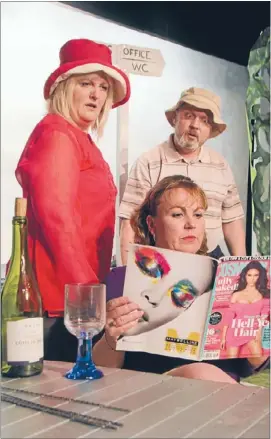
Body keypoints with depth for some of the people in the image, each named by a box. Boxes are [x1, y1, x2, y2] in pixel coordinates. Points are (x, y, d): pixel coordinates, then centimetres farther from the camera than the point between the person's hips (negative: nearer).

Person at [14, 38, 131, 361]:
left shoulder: (80, 141, 18)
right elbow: (55, 215, -20)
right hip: (61, 288, -9)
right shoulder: (57, 134, -10)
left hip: (74, 287, 9)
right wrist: (86, 285, -20)